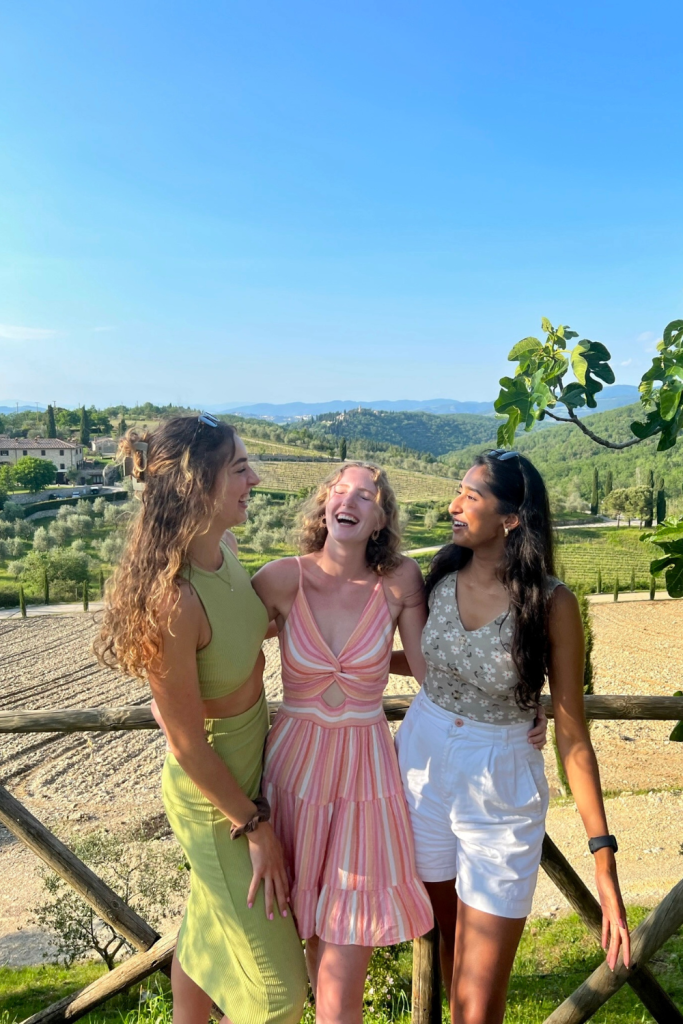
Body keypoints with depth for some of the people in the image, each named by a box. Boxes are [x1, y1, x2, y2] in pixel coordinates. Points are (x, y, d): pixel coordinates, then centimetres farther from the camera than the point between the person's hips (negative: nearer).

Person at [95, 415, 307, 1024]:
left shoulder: (224, 549, -10)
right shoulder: (171, 600, -34)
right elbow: (188, 748, -22)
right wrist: (256, 827, -12)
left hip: (252, 763, 7)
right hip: (214, 796, -7)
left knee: (208, 931, 30)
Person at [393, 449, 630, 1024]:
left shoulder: (552, 604, -16)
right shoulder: (443, 578, -5)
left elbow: (572, 732, -13)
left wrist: (604, 855, -14)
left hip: (500, 788, -3)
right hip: (423, 764, 4)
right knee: (447, 942, 22)